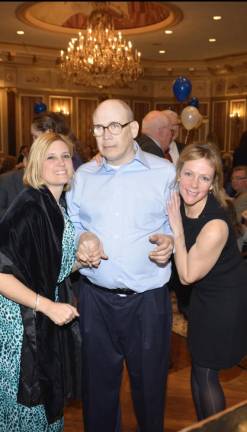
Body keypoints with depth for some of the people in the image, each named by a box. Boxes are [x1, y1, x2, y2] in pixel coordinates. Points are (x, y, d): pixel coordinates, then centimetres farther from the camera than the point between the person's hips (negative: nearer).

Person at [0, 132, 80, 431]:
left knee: (44, 398, 20)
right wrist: (48, 306, -24)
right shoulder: (29, 207, -20)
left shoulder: (59, 209, 5)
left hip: (44, 323, 8)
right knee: (24, 400, 10)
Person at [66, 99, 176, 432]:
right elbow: (71, 224, 12)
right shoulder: (83, 174, 7)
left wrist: (169, 241, -20)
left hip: (148, 298, -2)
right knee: (98, 382, 19)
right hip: (96, 297, 3)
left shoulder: (164, 172, -3)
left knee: (149, 383, 16)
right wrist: (82, 238, -9)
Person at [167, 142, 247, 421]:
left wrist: (177, 229, -27)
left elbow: (187, 276, -21)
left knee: (205, 373, 7)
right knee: (198, 368, 20)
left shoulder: (215, 226, -33)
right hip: (203, 295, 7)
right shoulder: (180, 202, -12)